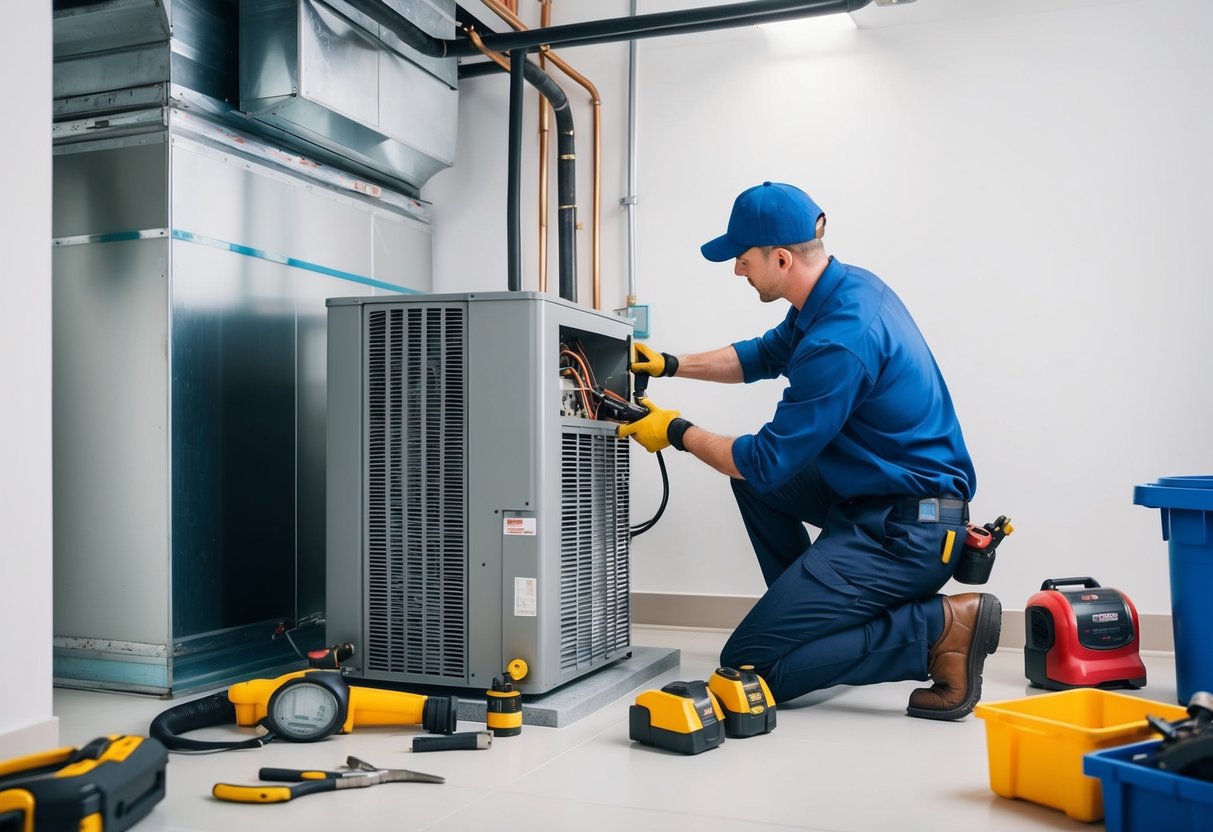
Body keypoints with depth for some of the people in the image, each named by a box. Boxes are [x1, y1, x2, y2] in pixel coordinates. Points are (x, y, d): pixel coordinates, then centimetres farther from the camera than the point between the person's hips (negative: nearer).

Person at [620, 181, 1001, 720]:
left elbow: (768, 462, -17)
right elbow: (764, 356, 23)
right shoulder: (847, 287, 6)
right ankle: (808, 608, 20)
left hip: (906, 531, -10)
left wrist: (677, 432, -4)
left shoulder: (840, 340, -25)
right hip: (875, 495, 10)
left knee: (746, 666, -8)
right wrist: (670, 365, 16)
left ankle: (941, 627, -10)